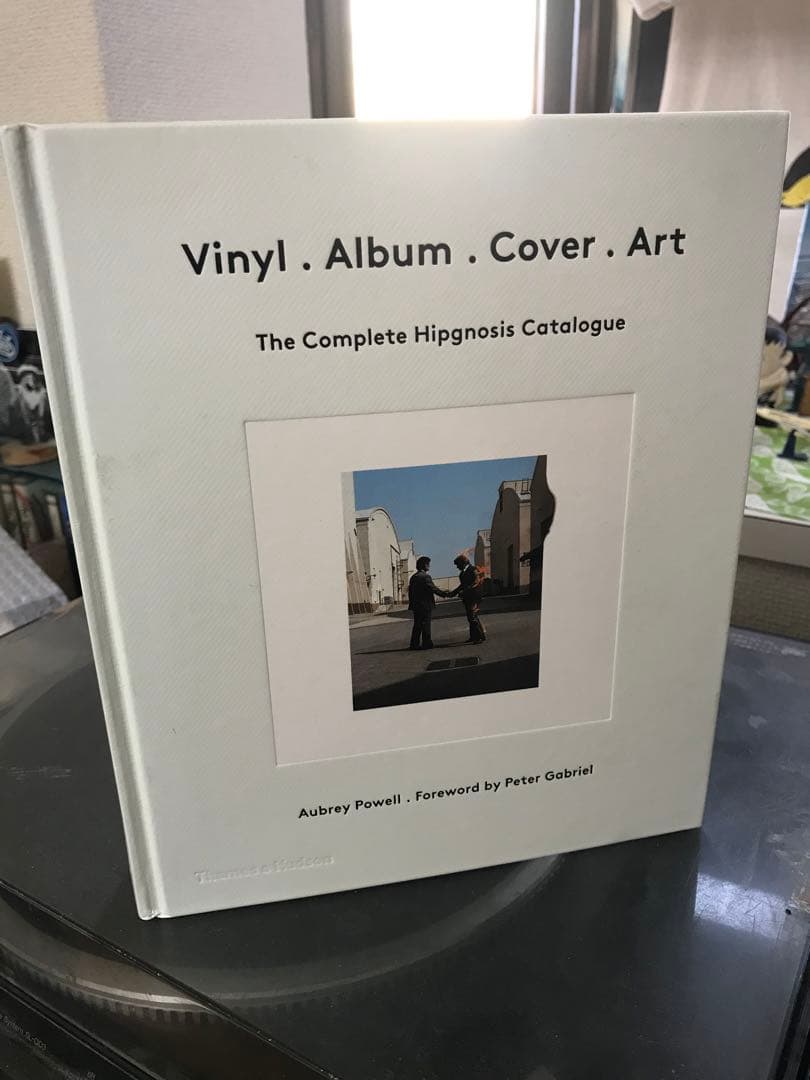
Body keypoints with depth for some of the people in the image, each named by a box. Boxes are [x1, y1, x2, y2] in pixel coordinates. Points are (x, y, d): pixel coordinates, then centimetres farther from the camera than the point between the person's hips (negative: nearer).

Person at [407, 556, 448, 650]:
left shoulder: (413, 577, 11)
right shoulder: (425, 577, -14)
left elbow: (410, 590, 15)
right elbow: (433, 588, -17)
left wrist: (411, 603, 21)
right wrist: (445, 594, -8)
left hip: (416, 606, 7)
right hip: (425, 605, -7)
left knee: (417, 625, 11)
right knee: (425, 624, -1)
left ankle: (414, 644, 12)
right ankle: (426, 643, 1)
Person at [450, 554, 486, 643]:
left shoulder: (473, 570, -11)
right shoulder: (463, 573, 16)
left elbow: (475, 584, -21)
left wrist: (463, 592, -27)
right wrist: (454, 592, 13)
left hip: (474, 598, -9)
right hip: (467, 598, 9)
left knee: (473, 617, -14)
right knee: (470, 618, 12)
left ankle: (482, 636, -10)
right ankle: (474, 636, 19)